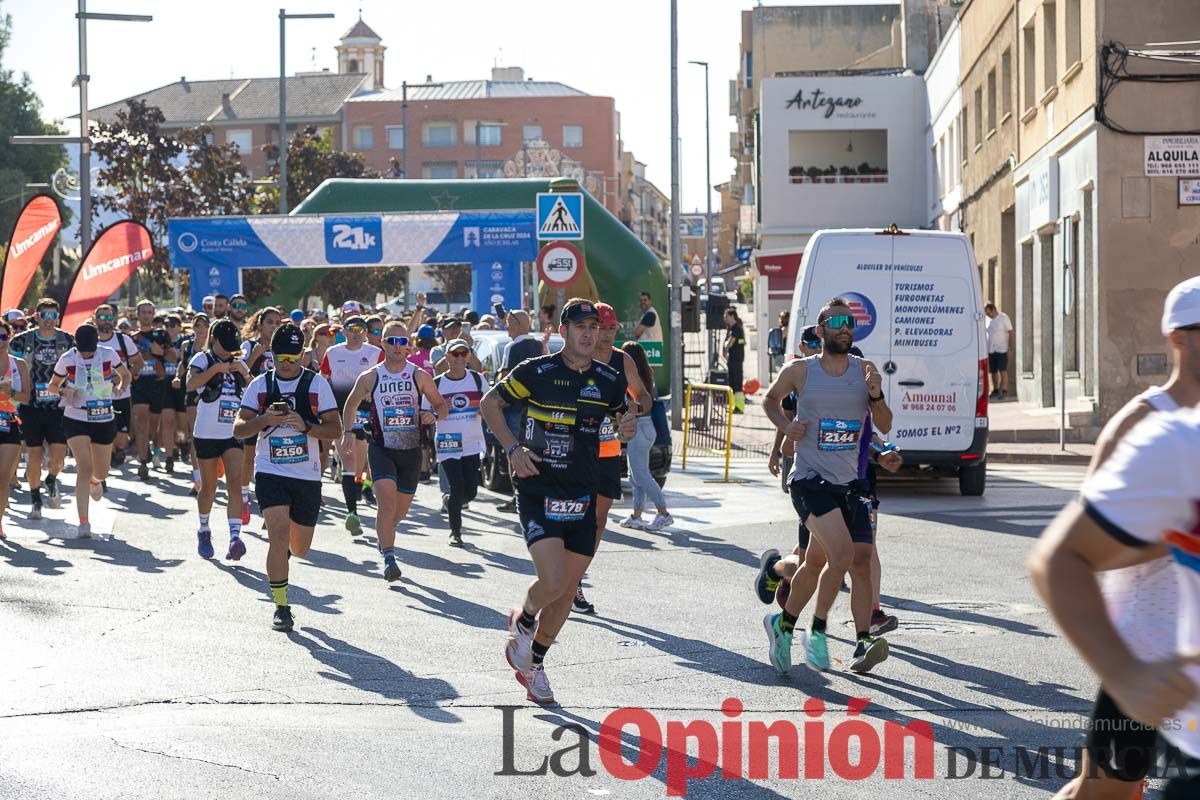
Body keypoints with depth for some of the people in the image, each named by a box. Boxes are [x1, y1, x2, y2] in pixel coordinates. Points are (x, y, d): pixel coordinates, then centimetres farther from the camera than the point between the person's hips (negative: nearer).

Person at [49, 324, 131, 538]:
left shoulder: (108, 355, -6)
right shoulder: (67, 359, -7)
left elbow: (125, 374, 11)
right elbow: (52, 385, 5)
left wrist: (120, 387, -10)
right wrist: (63, 392, -17)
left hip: (104, 419, 2)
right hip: (75, 420, -2)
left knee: (101, 473, 12)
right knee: (84, 469, -16)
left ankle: (94, 480, 52)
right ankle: (83, 523, -14)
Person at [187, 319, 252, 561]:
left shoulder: (238, 363, 12)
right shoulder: (202, 359, -2)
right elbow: (191, 384, -21)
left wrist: (243, 373, -10)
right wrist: (215, 369, -28)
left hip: (233, 434, 3)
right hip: (207, 433, -3)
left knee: (234, 483, -13)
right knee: (209, 488, 8)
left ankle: (235, 536, -23)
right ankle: (204, 531, 31)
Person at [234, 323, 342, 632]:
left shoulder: (317, 383, 1)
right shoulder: (260, 385, 2)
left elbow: (336, 430, -1)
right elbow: (239, 429, 1)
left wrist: (305, 426, -19)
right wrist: (265, 419, -18)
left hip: (307, 476, 2)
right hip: (270, 474, -1)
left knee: (299, 548, 12)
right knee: (279, 537, -19)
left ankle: (281, 551, 50)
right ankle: (281, 607, -7)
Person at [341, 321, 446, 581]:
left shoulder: (420, 376, -1)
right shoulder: (370, 378, -1)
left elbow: (441, 405, 7)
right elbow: (351, 405, 16)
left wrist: (434, 415, -14)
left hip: (411, 450, 2)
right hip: (381, 448, -2)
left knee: (400, 511, 12)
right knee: (387, 500, -23)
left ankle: (383, 533, 47)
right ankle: (389, 559, -20)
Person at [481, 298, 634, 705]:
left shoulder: (609, 380, 4)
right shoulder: (537, 372, -7)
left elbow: (619, 419, 22)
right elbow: (489, 403, 2)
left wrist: (627, 427, -2)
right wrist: (513, 447, -10)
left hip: (582, 499, 5)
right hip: (538, 493, -5)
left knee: (568, 589, 8)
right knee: (553, 581, -20)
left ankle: (533, 664, 27)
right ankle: (523, 620, 15)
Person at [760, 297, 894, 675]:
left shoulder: (865, 370, 6)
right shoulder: (799, 371, -1)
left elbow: (885, 427, 7)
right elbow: (770, 398, 18)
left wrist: (877, 396, -12)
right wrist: (786, 425, -1)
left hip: (850, 481, 5)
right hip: (810, 479, -5)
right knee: (842, 553, -21)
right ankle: (817, 633, -5)